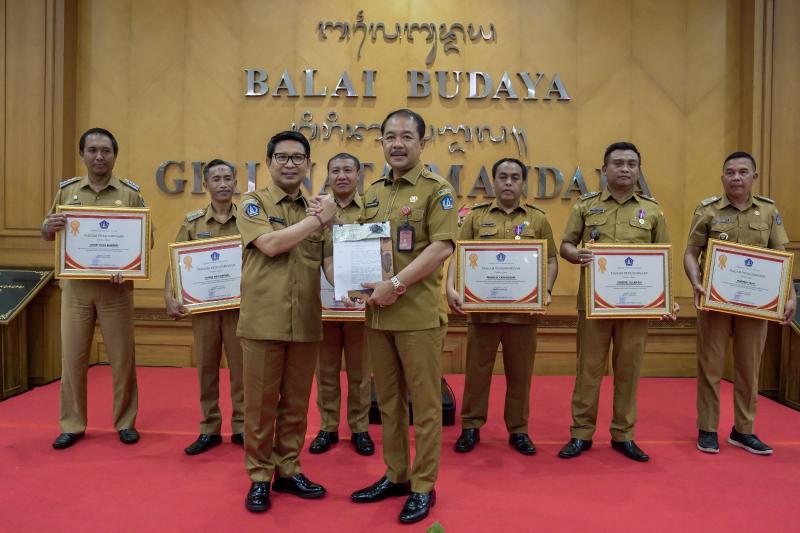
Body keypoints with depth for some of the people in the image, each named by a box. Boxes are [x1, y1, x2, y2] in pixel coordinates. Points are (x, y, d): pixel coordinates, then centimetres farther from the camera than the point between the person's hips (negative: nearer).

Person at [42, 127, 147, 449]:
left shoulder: (131, 193, 1)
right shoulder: (67, 190, 7)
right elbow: (46, 236, 13)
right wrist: (49, 226, -12)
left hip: (116, 288, -2)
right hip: (75, 286, 2)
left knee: (122, 358, 6)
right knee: (72, 357, 8)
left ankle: (125, 422, 20)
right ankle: (72, 425, 22)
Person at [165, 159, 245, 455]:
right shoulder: (192, 221, 3)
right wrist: (169, 297, -10)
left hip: (239, 306, -1)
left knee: (241, 367, 5)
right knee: (206, 368, 9)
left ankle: (241, 427, 19)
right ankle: (209, 429, 22)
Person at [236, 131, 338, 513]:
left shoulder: (317, 210, 12)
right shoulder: (253, 203, 0)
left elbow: (329, 259, 7)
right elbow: (270, 244, -17)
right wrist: (319, 219, -11)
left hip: (306, 323, 4)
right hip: (263, 321, -3)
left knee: (296, 403, 13)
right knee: (260, 403, 6)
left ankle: (288, 471, 28)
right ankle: (259, 477, 21)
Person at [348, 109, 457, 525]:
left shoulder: (436, 190, -4)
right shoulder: (373, 193, 14)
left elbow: (442, 247, -16)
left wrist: (396, 284, -20)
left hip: (418, 314, -6)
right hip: (377, 313, 6)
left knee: (424, 402, 4)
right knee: (388, 400, 15)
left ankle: (423, 486, 18)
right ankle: (395, 475, 30)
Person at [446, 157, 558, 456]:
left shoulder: (538, 219, 8)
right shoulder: (476, 216, 7)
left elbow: (551, 259, 8)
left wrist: (547, 290, -9)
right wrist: (451, 288, -13)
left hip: (523, 310, 0)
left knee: (520, 372, 10)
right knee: (477, 369, 8)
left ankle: (518, 430, 24)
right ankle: (471, 427, 22)